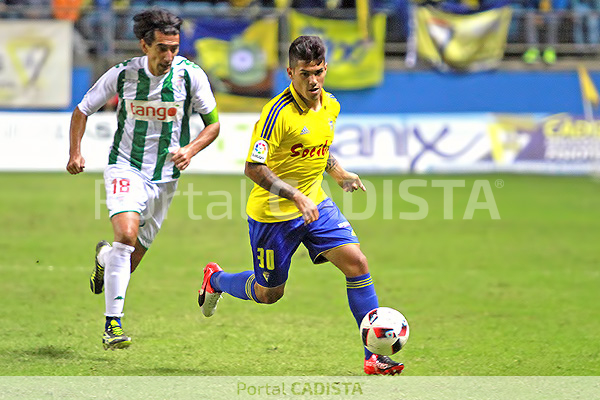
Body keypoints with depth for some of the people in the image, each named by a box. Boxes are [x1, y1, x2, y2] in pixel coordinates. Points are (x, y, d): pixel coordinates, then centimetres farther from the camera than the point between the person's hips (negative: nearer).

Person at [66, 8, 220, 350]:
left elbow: (213, 123, 1)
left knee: (132, 258, 9)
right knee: (126, 234, -28)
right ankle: (113, 322, -22)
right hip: (126, 168, -2)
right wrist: (76, 152, -7)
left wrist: (191, 149, -18)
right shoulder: (123, 74, -10)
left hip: (165, 175, 2)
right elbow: (83, 110, 5)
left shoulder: (190, 75, -9)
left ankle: (105, 257, 48)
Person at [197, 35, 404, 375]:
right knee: (268, 294, 8)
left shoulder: (330, 106, 2)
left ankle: (375, 354, -7)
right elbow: (254, 167, -25)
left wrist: (340, 174, 8)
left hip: (316, 203, 6)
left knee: (356, 262, -11)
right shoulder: (279, 112, -23)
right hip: (273, 213, -6)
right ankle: (215, 279, 41)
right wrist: (296, 196, -29)